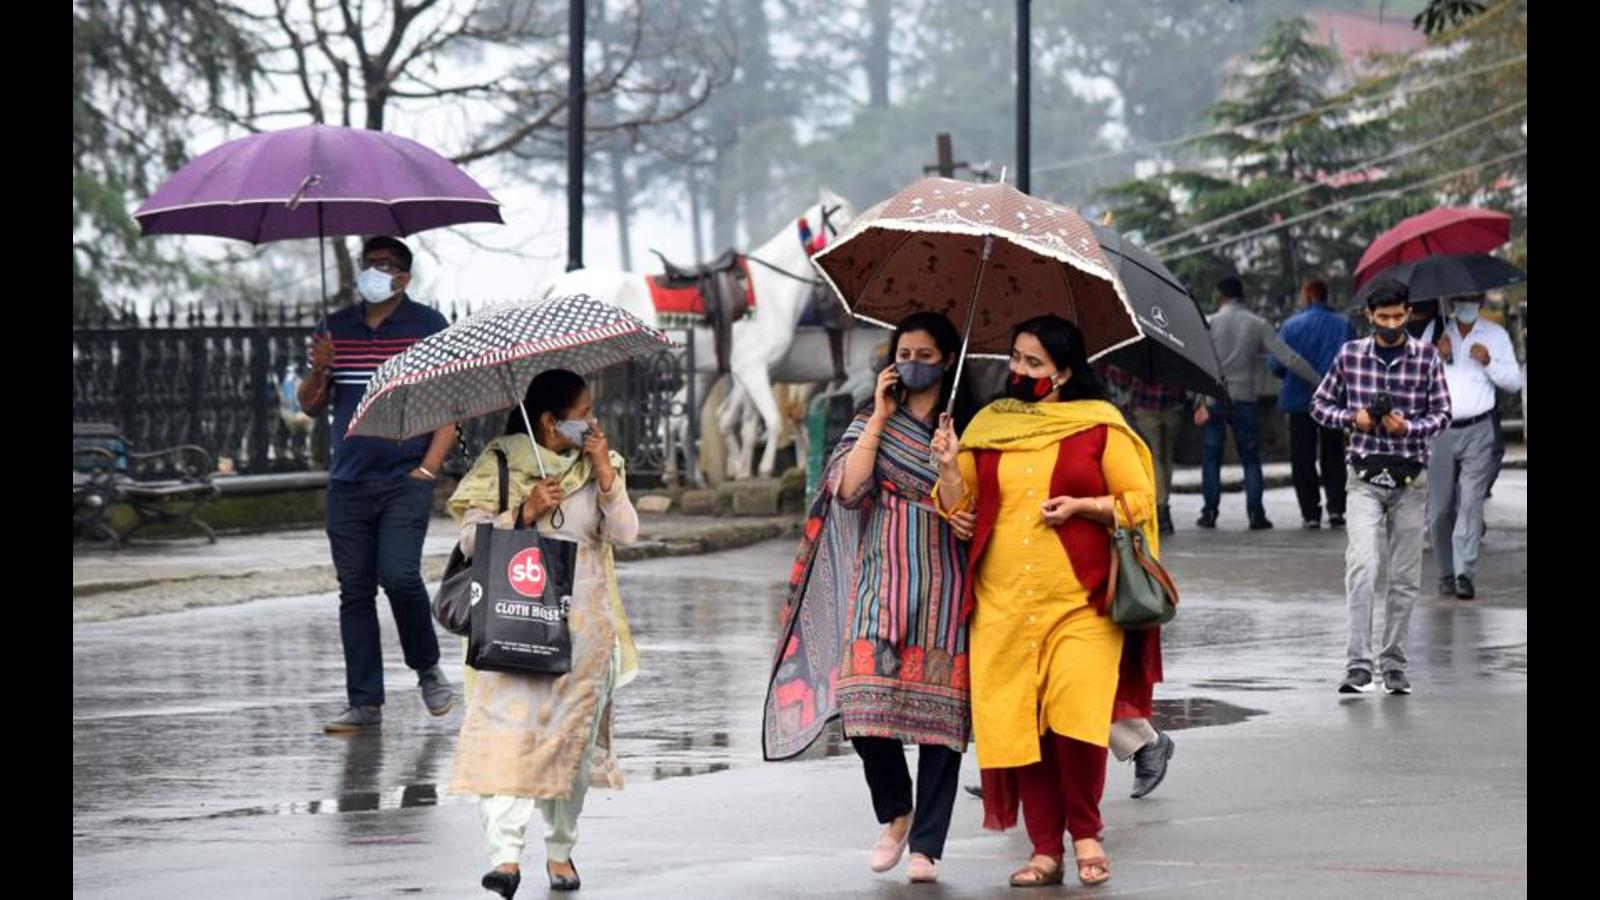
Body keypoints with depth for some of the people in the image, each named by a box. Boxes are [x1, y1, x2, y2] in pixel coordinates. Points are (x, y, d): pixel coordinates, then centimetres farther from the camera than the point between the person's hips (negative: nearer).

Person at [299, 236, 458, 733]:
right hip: (348, 483, 4)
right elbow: (311, 405, 17)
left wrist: (428, 468, -11)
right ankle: (365, 703, 6)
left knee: (399, 576, -17)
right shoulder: (336, 329, 12)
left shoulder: (428, 327, 0)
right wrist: (318, 371, -5)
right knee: (355, 590, 3)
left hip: (406, 481, -4)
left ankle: (427, 667, 8)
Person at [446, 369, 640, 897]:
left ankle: (560, 849, 18)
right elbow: (471, 540, -2)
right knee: (508, 726, -17)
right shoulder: (501, 465, 0)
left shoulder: (600, 464, 10)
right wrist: (526, 512, -15)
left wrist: (604, 471, -9)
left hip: (584, 624, 3)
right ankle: (505, 853, -23)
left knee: (573, 736, 5)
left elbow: (626, 533, -1)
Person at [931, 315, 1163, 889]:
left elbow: (1140, 501, 2)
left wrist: (1082, 507, -11)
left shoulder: (1099, 426, 3)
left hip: (1080, 603, -3)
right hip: (1003, 605, 4)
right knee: (1017, 725, -1)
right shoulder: (988, 425, 13)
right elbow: (959, 506, 13)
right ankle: (1045, 850, 9)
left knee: (1076, 717, -15)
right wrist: (949, 466, -6)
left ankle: (1086, 833, 6)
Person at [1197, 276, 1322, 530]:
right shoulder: (1257, 324, 3)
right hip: (1244, 399, 1)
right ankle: (1256, 514, 0)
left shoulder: (1211, 323, 0)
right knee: (1251, 459, 8)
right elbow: (1288, 358, -1)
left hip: (1214, 400, -1)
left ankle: (1210, 512, 3)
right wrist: (1319, 381, 2)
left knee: (1211, 458, 7)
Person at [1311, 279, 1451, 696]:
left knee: (1404, 577, 6)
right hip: (1365, 478, -1)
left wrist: (1408, 427, -16)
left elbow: (1442, 413, 3)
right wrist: (1353, 418, -8)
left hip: (1411, 479, 1)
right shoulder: (1350, 355, 3)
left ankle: (1394, 665, 15)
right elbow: (1320, 404, 11)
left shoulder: (1426, 357, 1)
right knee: (1362, 568, -16)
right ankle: (1359, 665, -19)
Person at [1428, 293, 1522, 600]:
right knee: (1440, 507, 0)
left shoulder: (1496, 335, 12)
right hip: (1440, 432, 1)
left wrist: (1489, 363, -5)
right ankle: (1446, 573, 12)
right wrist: (1438, 357, -8)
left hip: (1478, 430, -1)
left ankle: (1465, 573, -16)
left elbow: (1515, 382, 11)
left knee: (1471, 500, -13)